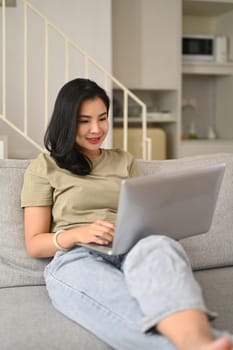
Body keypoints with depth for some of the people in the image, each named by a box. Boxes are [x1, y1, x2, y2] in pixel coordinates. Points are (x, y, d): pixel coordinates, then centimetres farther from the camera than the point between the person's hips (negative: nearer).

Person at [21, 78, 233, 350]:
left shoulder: (124, 161, 26)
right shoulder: (44, 167, 15)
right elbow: (34, 244, 9)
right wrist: (79, 233, -12)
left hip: (133, 253, 2)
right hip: (77, 259, -2)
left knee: (158, 247, -39)